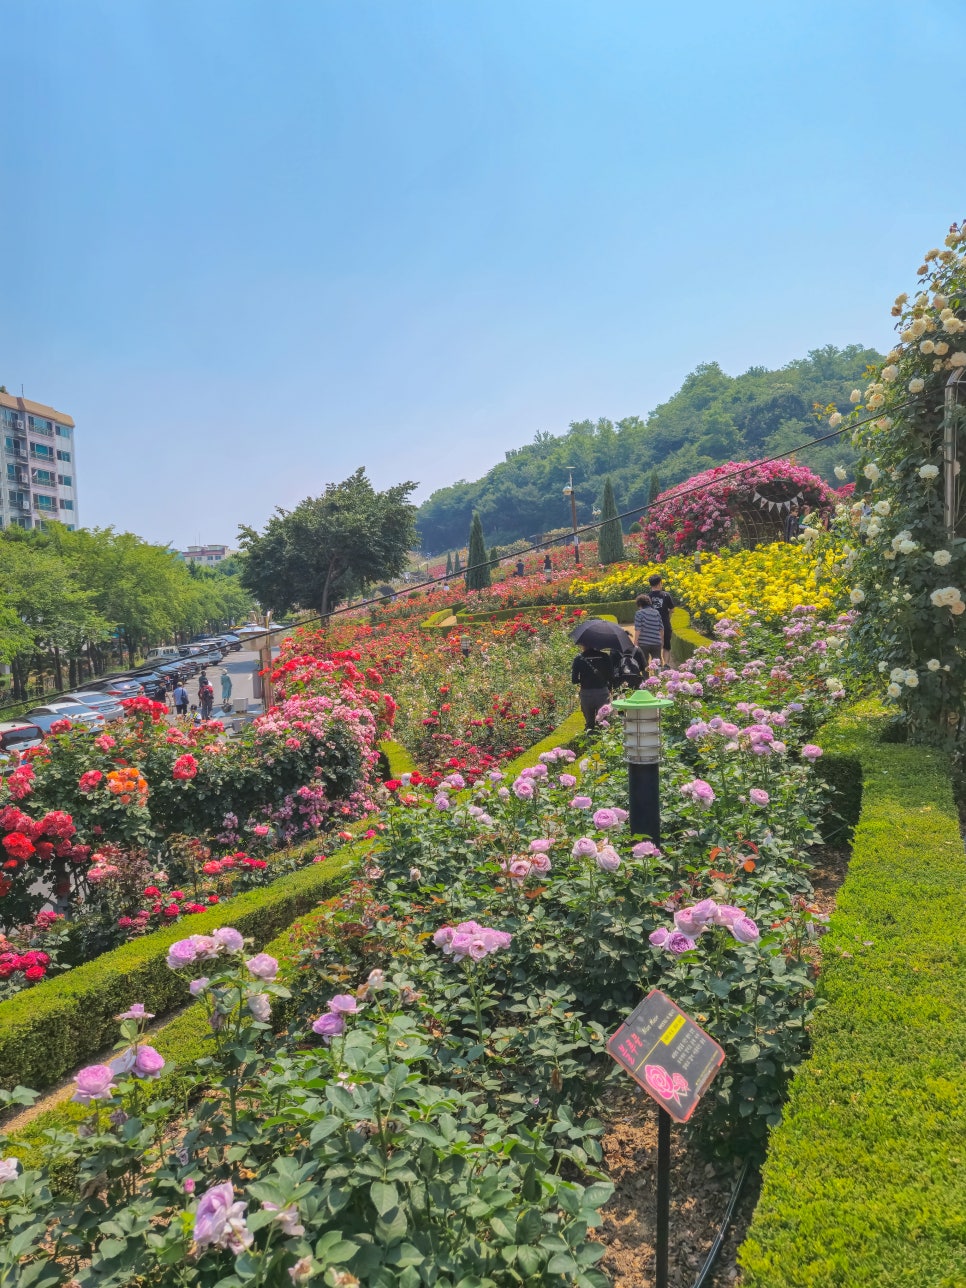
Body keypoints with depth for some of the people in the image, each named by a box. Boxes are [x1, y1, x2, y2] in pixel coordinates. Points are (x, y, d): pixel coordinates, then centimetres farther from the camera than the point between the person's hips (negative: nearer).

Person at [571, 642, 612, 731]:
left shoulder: (578, 658, -4)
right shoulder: (604, 657, -2)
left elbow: (574, 680, -4)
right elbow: (611, 676, 0)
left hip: (586, 693, 0)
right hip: (603, 693, 0)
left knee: (589, 722, 13)